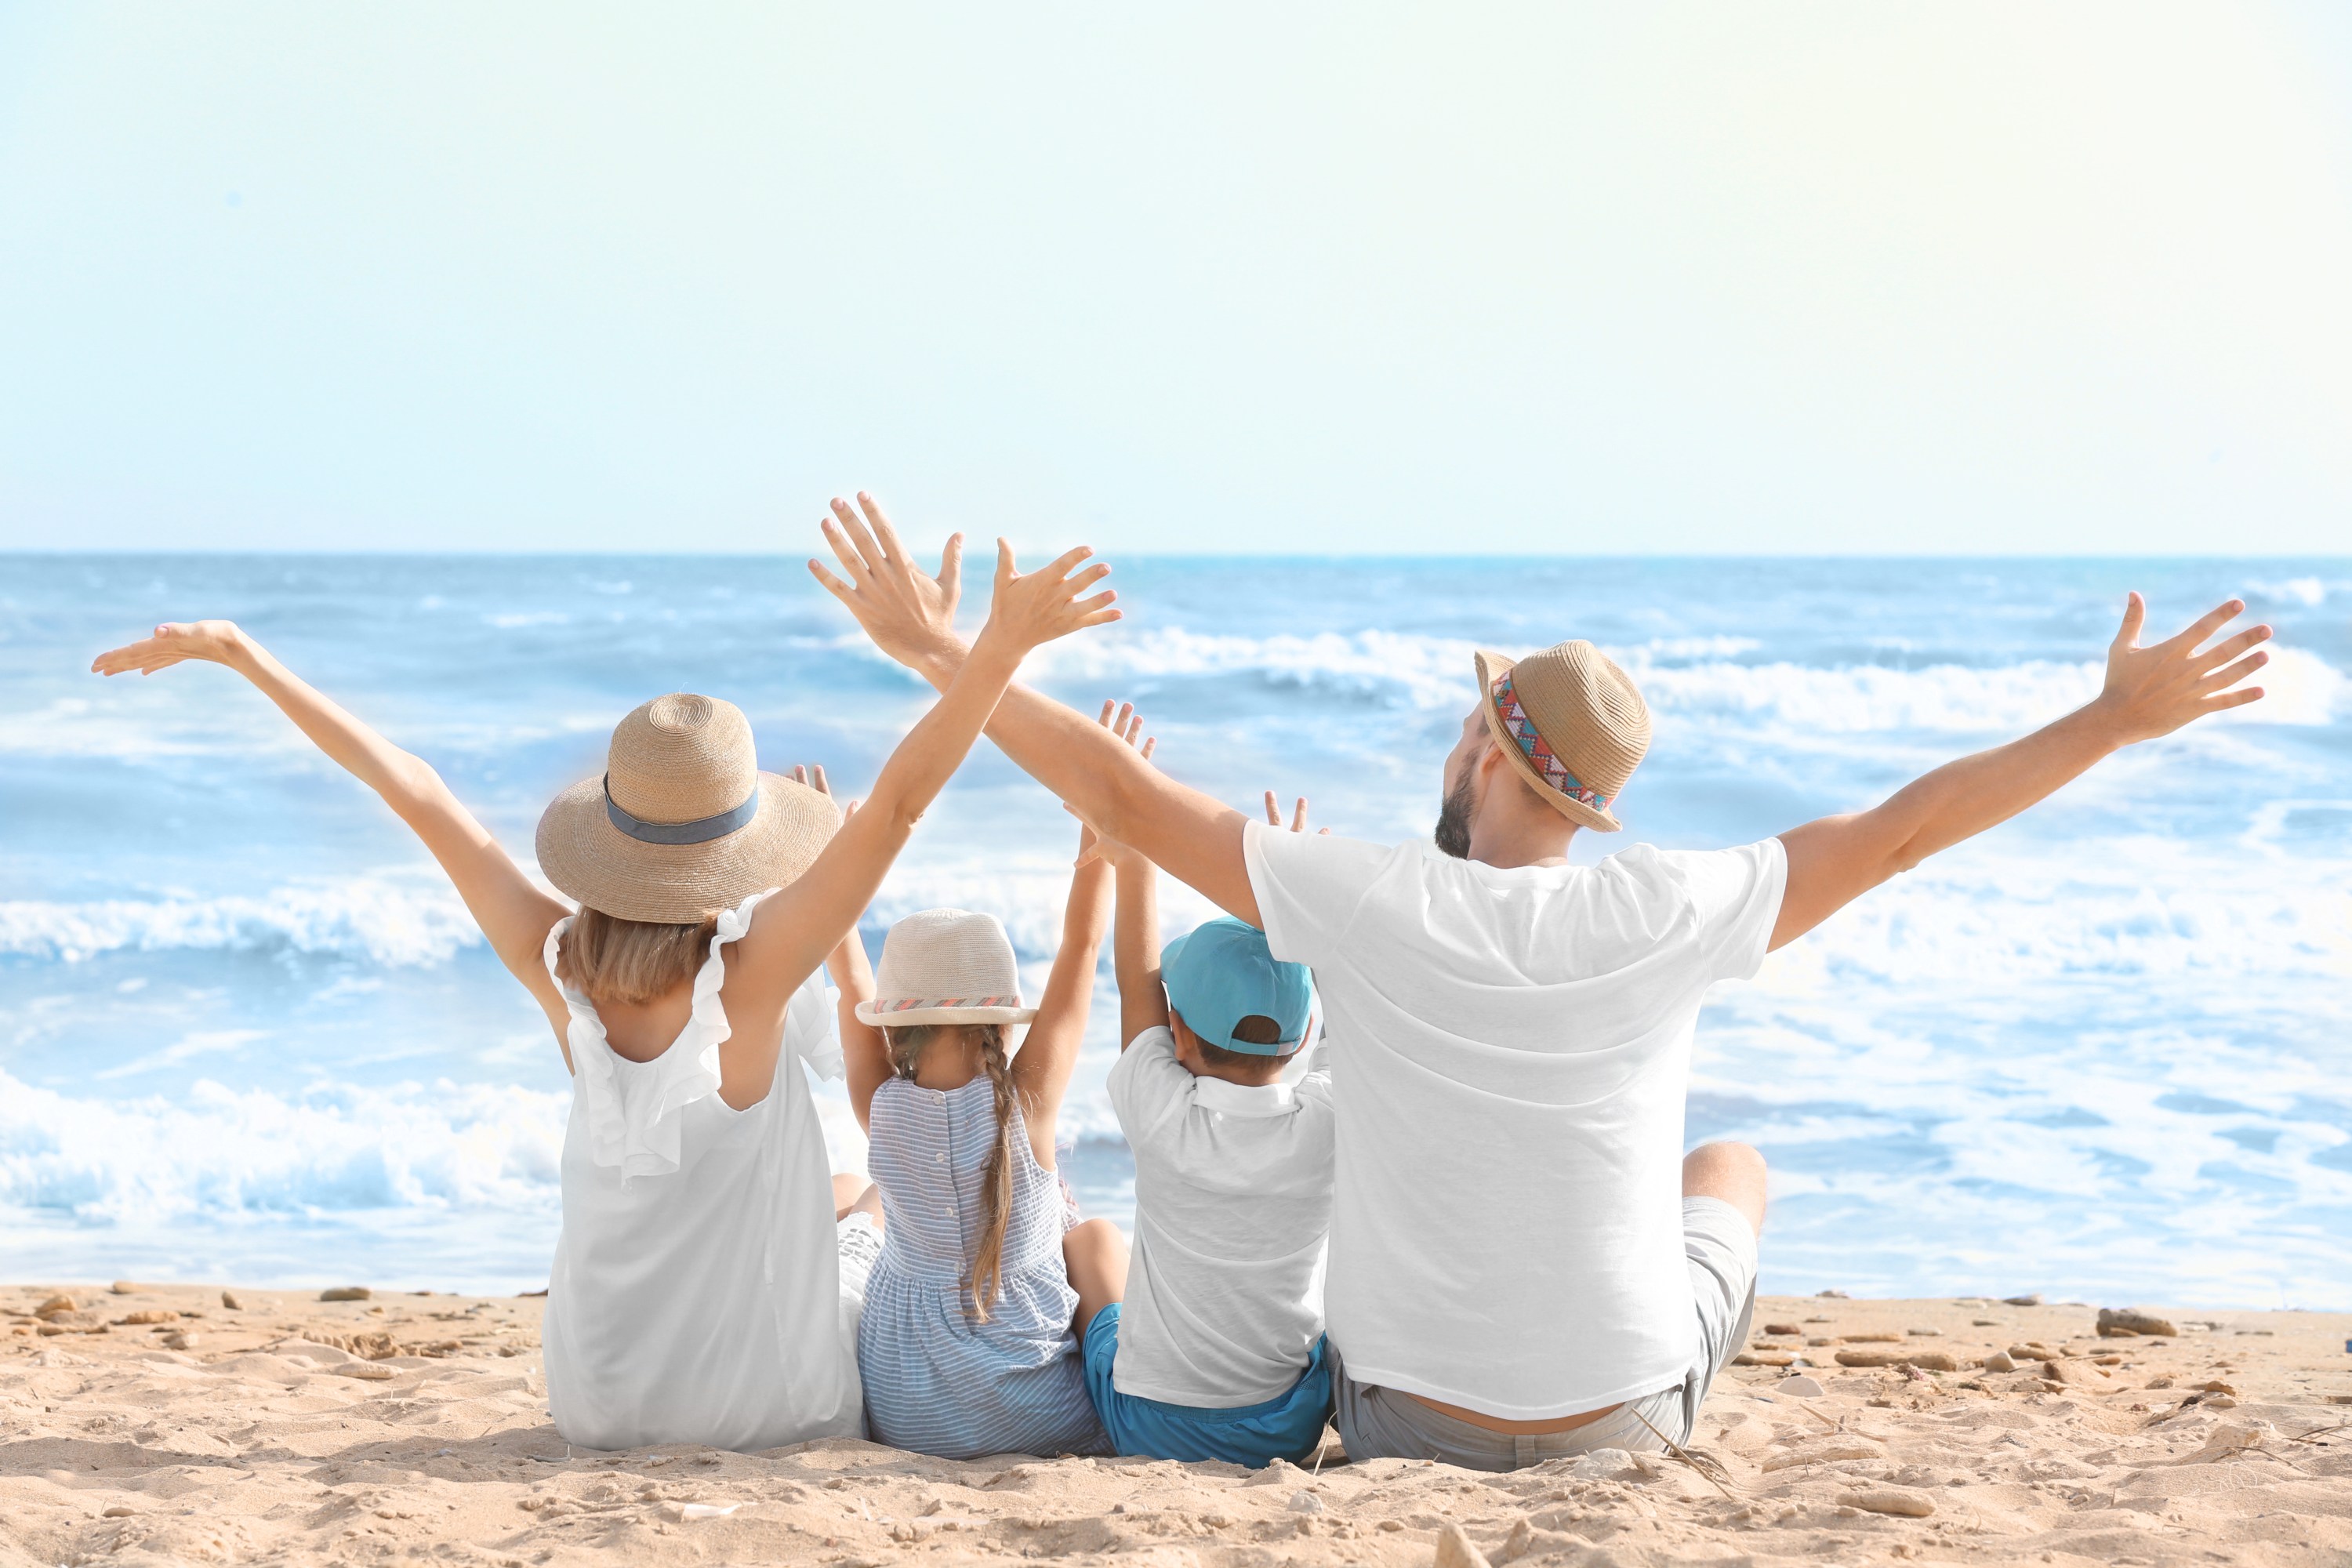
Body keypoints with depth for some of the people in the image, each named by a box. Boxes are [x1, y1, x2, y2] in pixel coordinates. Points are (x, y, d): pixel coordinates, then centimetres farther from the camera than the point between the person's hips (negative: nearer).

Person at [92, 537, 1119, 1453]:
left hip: (601, 1402, 4)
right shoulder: (751, 978, -24)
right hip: (770, 1405, -4)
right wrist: (999, 651, -40)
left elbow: (414, 792, -10)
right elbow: (895, 804, -34)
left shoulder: (556, 967, -14)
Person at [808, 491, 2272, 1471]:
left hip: (1404, 1418, 0)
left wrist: (944, 655, -1)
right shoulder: (1669, 912, -17)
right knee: (1732, 1167, 30)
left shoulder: (1369, 904, -18)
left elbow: (1127, 795, -11)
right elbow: (1899, 830, -8)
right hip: (1622, 1420, 0)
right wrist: (2118, 716, 1)